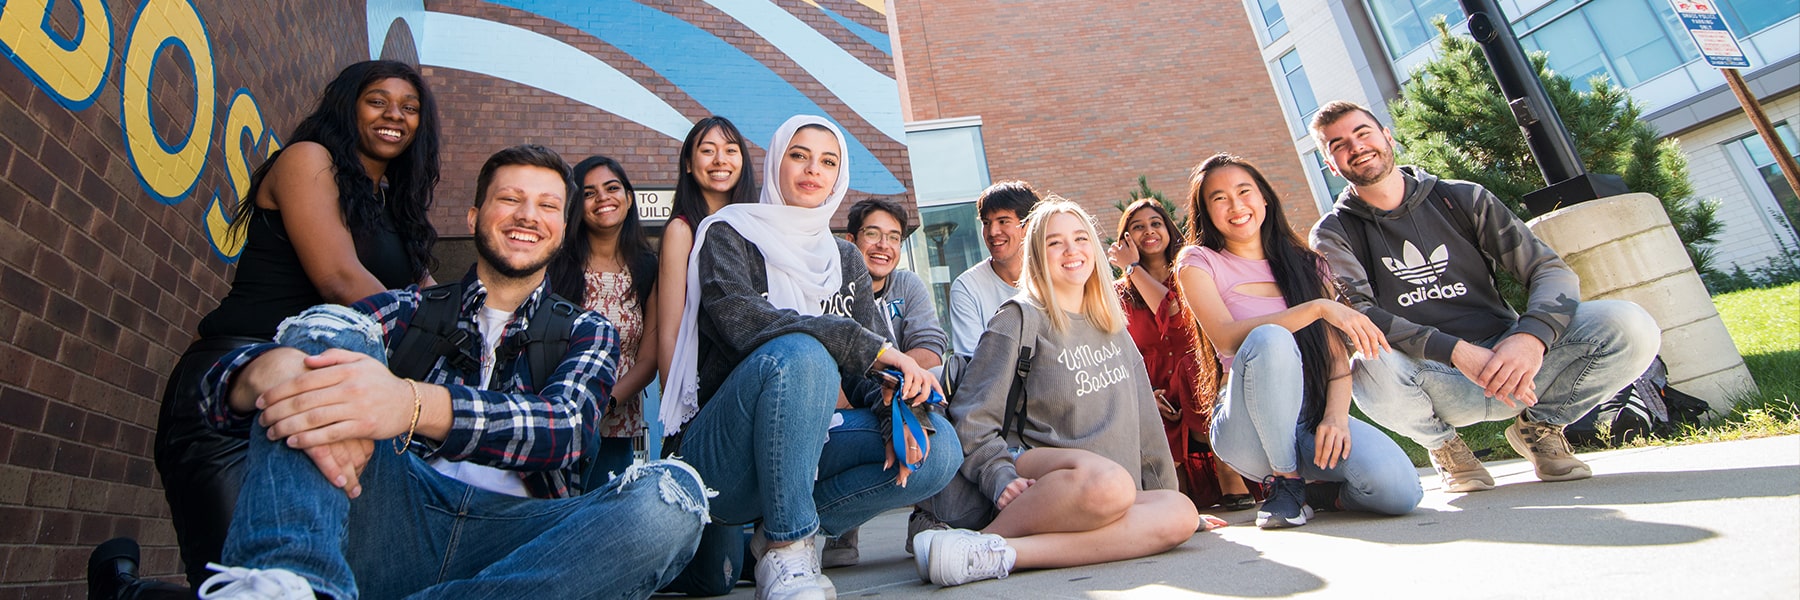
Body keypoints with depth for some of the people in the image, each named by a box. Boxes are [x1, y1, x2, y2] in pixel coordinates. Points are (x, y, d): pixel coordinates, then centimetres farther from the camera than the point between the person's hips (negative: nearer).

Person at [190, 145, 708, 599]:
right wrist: (276, 367, -23)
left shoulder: (586, 333, 14)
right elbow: (228, 377, 4)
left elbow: (567, 427, -8)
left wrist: (415, 405, -27)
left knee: (674, 495, -29)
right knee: (327, 329, -12)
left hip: (517, 540, -1)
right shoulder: (411, 310, 17)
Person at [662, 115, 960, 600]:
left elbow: (867, 365, 6)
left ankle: (785, 527, -6)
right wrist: (869, 346, -26)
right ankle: (785, 549, -21)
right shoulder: (728, 236, 0)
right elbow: (736, 318, -22)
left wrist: (892, 406, -18)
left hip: (807, 442, 5)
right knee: (799, 353, -34)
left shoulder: (845, 259, 16)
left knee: (939, 448, -17)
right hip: (721, 456, -5)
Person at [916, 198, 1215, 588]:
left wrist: (1168, 495, 21)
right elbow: (972, 421, -7)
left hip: (1104, 496, 6)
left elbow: (1144, 419, 23)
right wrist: (1002, 480, -23)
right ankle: (983, 541, -21)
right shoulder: (1020, 319, 0)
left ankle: (1005, 553, -32)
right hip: (1031, 476, -6)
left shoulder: (1113, 326, 20)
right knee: (1109, 481, -36)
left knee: (1179, 513, -25)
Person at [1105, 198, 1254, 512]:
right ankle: (1179, 479, -2)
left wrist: (1133, 267, -1)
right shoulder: (1119, 293, 14)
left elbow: (1174, 313, -11)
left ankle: (1228, 470, -22)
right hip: (1153, 398, 0)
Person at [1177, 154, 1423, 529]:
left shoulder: (1304, 263, 13)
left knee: (1399, 488, -26)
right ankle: (1286, 481, -14)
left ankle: (1315, 489, 9)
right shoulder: (1200, 262, 2)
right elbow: (1226, 337, -17)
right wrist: (1317, 308, -24)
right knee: (1270, 339, -34)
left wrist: (1337, 415, -13)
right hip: (1246, 429, -3)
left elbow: (1337, 353, 5)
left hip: (1312, 417, 3)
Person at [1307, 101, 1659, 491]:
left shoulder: (1462, 199, 6)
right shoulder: (1334, 234, -1)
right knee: (1372, 369, -37)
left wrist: (1532, 336, -21)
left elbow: (1551, 269, 0)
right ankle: (1443, 444, -2)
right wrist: (1456, 351, -29)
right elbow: (1355, 314, -17)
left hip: (1506, 358, 3)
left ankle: (1538, 426, 7)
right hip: (1430, 381, -3)